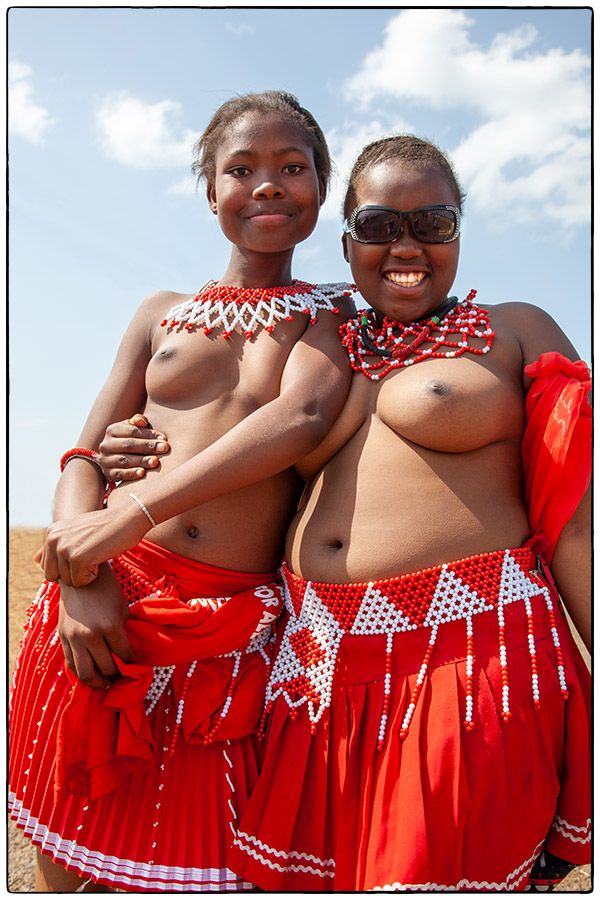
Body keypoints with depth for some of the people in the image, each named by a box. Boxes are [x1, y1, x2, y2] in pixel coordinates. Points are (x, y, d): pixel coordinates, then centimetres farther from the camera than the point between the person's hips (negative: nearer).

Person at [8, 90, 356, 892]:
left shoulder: (334, 315, 6)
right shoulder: (163, 312, 13)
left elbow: (304, 416, -15)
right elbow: (85, 454, 8)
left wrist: (137, 511, -21)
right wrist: (81, 577, -10)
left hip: (236, 631, -2)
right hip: (111, 603, 3)